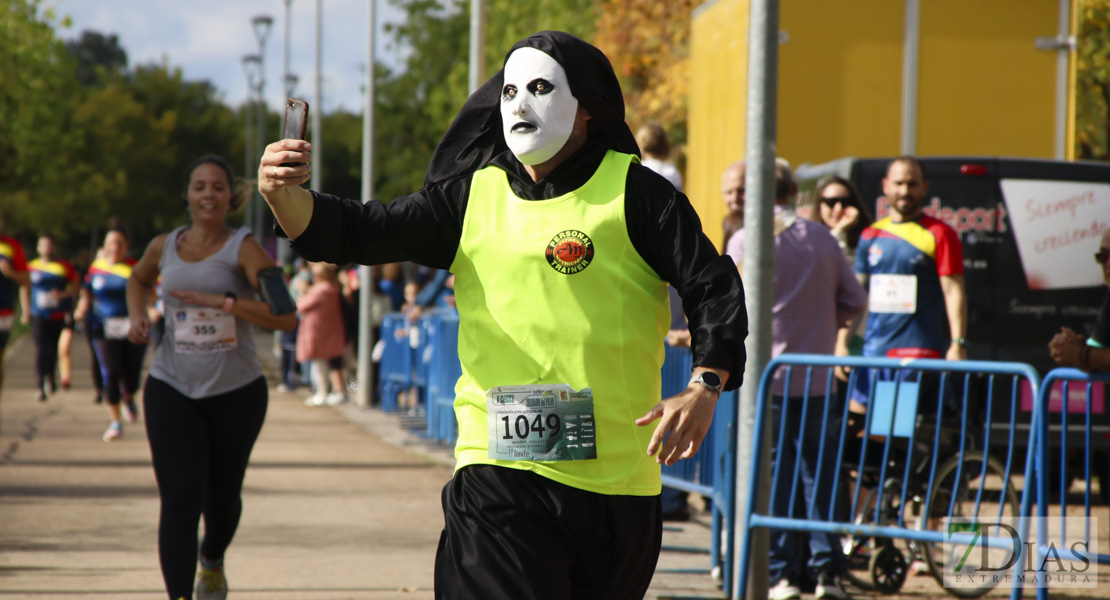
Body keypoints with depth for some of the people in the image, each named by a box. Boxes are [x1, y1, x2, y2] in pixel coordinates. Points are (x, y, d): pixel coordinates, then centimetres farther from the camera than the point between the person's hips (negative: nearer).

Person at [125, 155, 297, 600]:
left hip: (237, 391, -1)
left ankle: (212, 561, 46)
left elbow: (285, 317, -20)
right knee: (180, 497, -13)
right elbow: (138, 279, 29)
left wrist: (223, 302, -26)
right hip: (171, 389, 1)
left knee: (222, 494, 14)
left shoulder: (243, 249, -9)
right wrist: (137, 315, 9)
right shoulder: (164, 247, 3)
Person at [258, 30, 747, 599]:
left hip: (617, 474, -1)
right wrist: (285, 195, -15)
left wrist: (705, 388, -19)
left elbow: (713, 286, -3)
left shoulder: (634, 192, 0)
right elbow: (357, 232, 5)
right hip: (500, 474, 1)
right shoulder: (473, 194, 9)